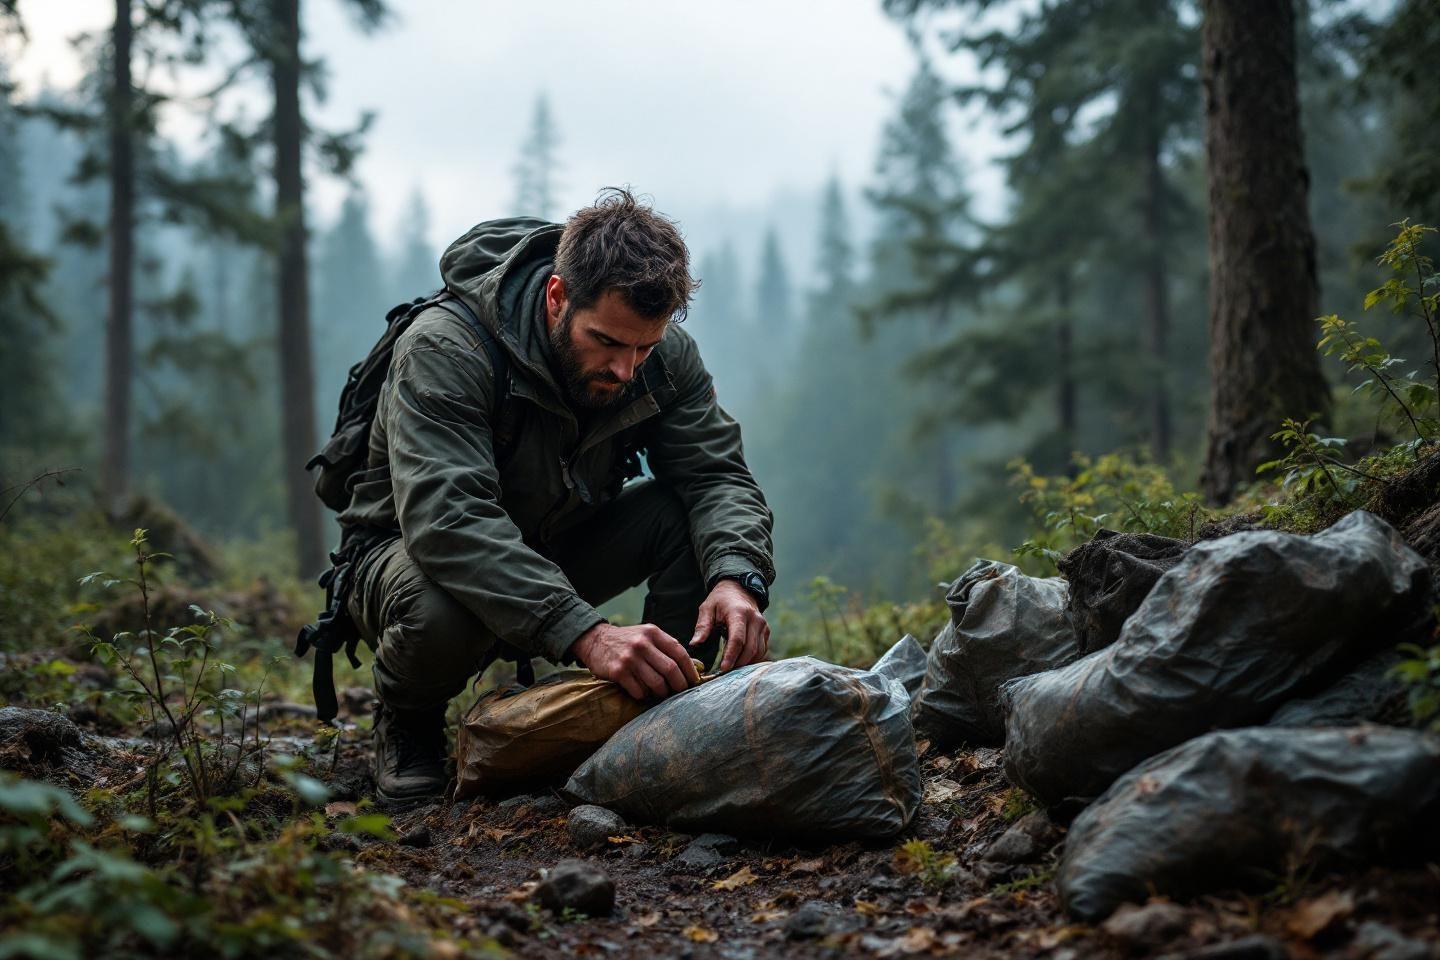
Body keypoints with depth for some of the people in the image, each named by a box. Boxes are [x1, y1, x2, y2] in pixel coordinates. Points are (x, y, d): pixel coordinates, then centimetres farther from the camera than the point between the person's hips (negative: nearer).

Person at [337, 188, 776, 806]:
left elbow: (717, 473, -16)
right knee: (442, 612, -41)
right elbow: (446, 519, -43)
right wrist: (585, 633, -54)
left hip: (555, 550, 5)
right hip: (410, 554, -4)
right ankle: (407, 724, -6)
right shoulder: (443, 349, -31)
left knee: (690, 514, -21)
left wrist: (737, 577, -40)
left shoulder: (662, 355, -13)